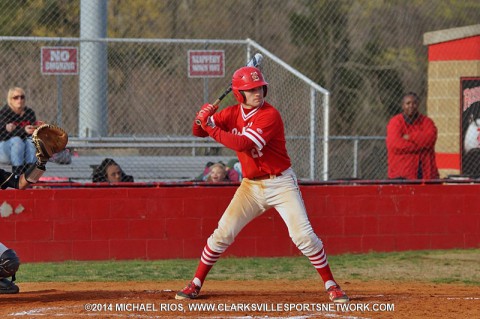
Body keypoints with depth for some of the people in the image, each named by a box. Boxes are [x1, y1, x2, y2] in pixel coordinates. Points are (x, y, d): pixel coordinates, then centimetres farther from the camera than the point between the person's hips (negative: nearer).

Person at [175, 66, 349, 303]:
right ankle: (196, 284, 11)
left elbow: (243, 143, -28)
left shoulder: (270, 115, -18)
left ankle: (330, 284, 0)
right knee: (223, 234, -1)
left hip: (281, 183, -5)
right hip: (251, 186, 5)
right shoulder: (232, 114, 1)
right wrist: (202, 118, -20)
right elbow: (198, 131, 3)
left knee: (303, 235, -12)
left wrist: (211, 127, -25)